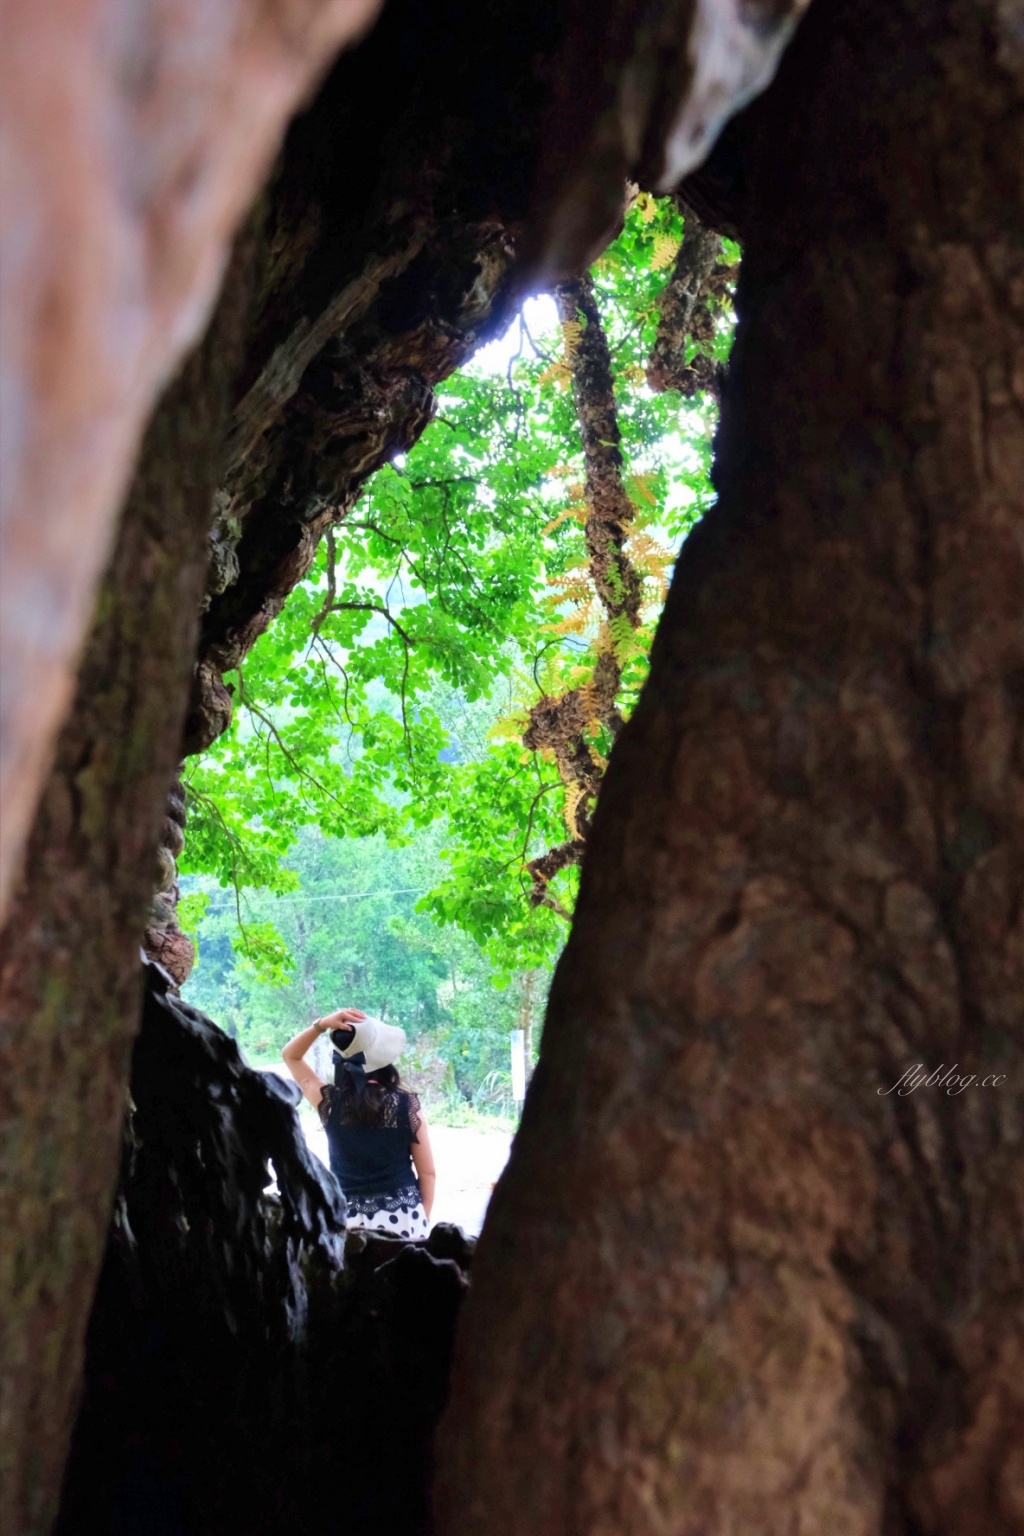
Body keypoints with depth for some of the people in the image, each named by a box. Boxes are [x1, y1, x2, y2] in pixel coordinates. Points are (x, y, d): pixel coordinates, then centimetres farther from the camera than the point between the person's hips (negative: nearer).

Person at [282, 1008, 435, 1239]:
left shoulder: (330, 1103, -4)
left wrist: (321, 1024, -4)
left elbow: (290, 1056, 10)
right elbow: (427, 1172, -1)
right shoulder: (406, 1104, -7)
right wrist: (423, 1219, 13)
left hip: (350, 1219, 1)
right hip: (403, 1216, -1)